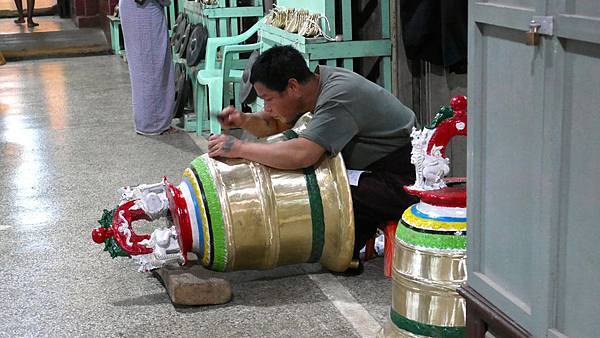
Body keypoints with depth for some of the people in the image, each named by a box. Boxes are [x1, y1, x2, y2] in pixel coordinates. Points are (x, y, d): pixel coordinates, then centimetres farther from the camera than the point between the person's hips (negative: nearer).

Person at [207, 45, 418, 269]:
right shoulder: (314, 80, 1)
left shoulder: (339, 97, -26)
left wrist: (239, 148, -28)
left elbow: (302, 154, -37)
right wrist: (244, 120, -6)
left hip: (406, 180, -9)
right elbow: (274, 125, 14)